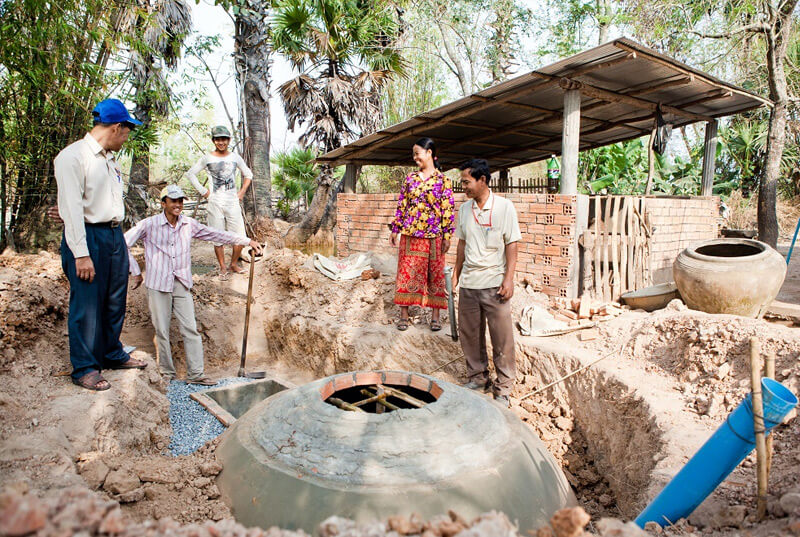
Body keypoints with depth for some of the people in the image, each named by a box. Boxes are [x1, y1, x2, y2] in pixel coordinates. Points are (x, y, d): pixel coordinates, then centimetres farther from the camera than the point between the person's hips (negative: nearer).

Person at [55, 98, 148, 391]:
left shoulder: (109, 158, 14)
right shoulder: (73, 156, -12)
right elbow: (72, 209, -17)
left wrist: (118, 237, 16)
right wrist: (81, 254, -19)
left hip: (115, 235, 8)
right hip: (88, 236, -8)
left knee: (115, 302, 14)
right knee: (87, 306, 0)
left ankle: (112, 354, 30)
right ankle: (84, 368, 13)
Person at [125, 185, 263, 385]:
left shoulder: (189, 224, 8)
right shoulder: (149, 225, -3)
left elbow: (217, 234, 12)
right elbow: (123, 243, -1)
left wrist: (247, 241, 10)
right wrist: (135, 272, -1)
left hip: (182, 284, 3)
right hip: (158, 284, -3)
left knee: (191, 329, -2)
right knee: (162, 331, 3)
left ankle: (195, 374, 4)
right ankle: (167, 374, 16)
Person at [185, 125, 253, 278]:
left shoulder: (235, 158, 8)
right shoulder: (207, 158, 1)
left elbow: (248, 174, 20)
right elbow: (190, 173, 6)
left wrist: (242, 191, 10)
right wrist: (203, 191, 0)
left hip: (233, 201, 2)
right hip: (215, 202, -2)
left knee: (240, 237, -2)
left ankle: (233, 264, 18)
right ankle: (222, 267, 16)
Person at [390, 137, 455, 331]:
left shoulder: (443, 180, -1)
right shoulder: (410, 178, 10)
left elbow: (448, 209, -4)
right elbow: (401, 205, 12)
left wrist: (447, 236, -8)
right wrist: (395, 229, 9)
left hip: (433, 235, -3)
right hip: (410, 234, 3)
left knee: (435, 273, 4)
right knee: (406, 271, 4)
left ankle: (435, 316, 14)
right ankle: (404, 314, 14)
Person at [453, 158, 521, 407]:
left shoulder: (504, 206, -6)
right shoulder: (464, 208, 9)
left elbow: (511, 244, -6)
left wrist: (509, 279, -13)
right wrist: (456, 272, 15)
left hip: (494, 282, -5)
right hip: (468, 283, 5)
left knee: (502, 338, 1)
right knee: (469, 334, 11)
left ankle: (504, 388, 15)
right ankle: (478, 378, 29)